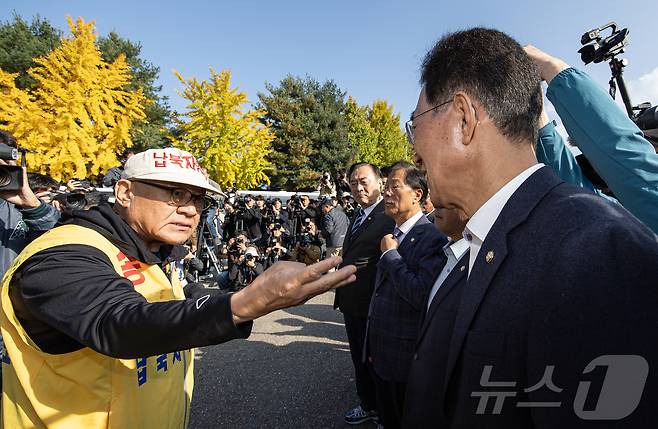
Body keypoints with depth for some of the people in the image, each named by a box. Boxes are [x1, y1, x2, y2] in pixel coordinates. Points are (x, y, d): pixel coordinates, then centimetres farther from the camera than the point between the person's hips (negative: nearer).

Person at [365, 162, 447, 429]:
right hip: (379, 352, 7)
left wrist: (390, 254, -20)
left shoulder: (432, 238, -20)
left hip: (405, 357, -7)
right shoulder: (392, 235, 7)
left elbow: (420, 295, -31)